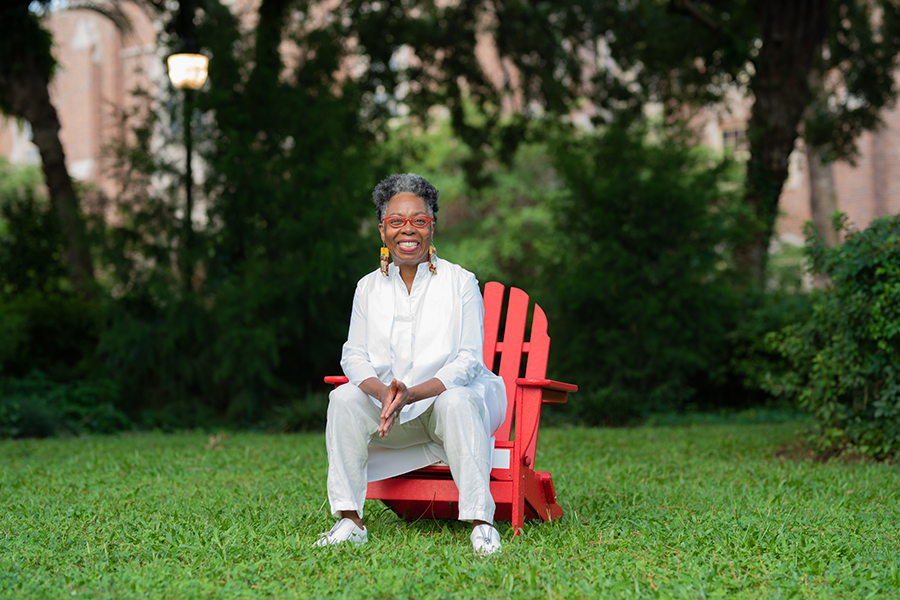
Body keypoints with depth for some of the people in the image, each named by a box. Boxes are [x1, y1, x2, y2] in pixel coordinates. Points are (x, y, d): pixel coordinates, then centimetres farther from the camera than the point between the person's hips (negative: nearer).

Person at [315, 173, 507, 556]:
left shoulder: (460, 282, -4)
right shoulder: (369, 287, 7)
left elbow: (468, 361, -11)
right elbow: (354, 356, 2)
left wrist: (412, 393, -27)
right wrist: (385, 394, -21)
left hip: (448, 393, -3)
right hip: (391, 410, 3)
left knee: (456, 402, -37)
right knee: (343, 399, -24)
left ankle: (481, 523, -35)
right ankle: (350, 520, -22)